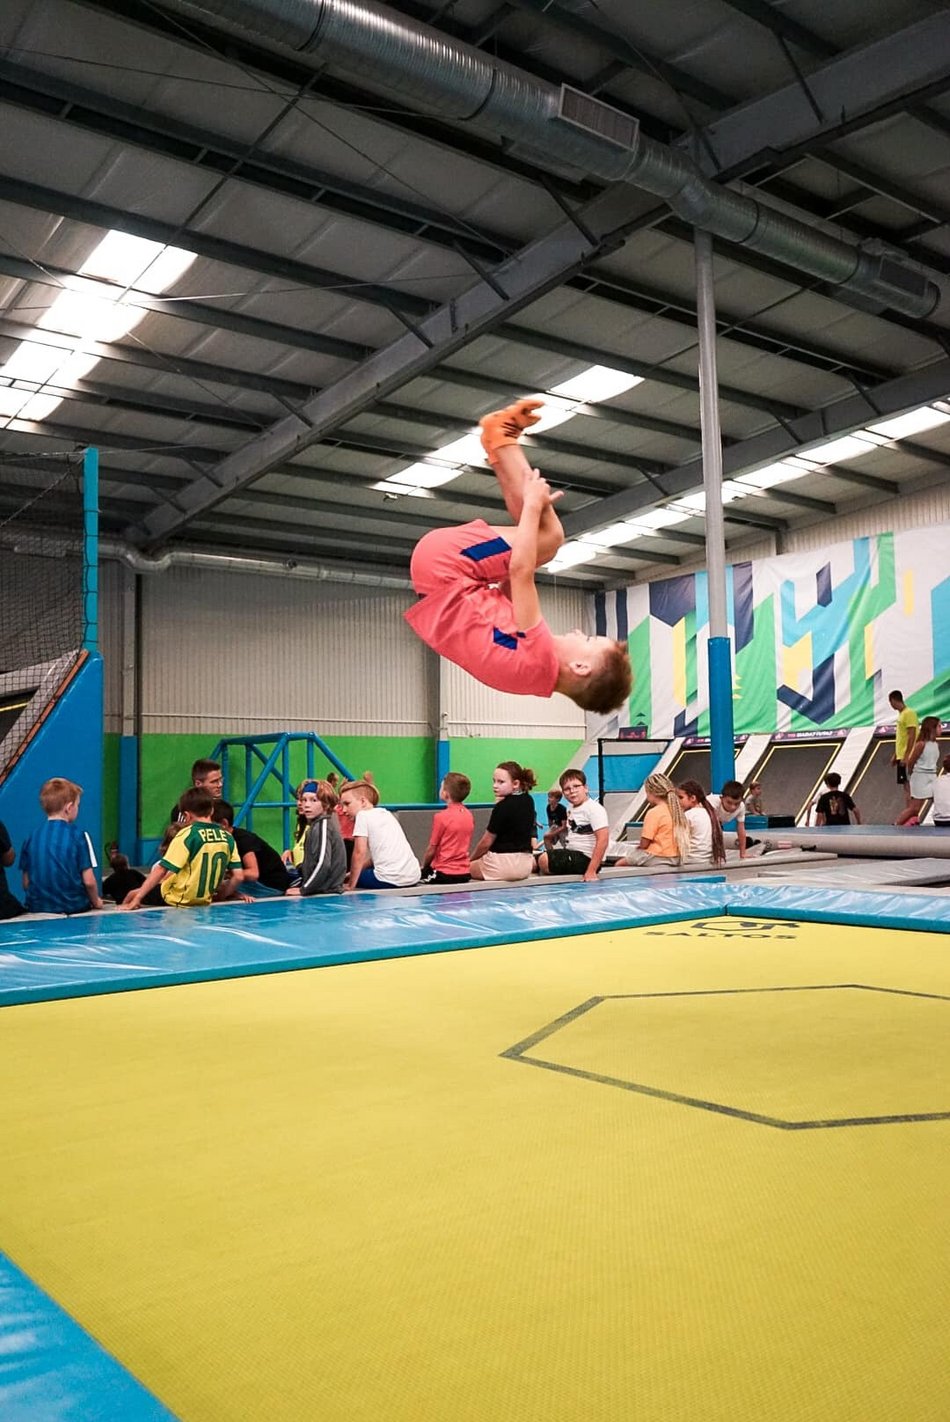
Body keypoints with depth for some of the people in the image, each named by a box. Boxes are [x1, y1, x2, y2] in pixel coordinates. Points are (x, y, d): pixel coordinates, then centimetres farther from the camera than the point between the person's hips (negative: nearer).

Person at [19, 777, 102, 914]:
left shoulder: (31, 837, 2)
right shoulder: (78, 835, -8)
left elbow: (26, 882, 5)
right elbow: (89, 881, -9)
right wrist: (96, 902, 10)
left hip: (37, 908, 4)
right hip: (74, 907, -4)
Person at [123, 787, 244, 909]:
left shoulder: (187, 834, -14)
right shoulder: (228, 837, -1)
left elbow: (161, 870, -17)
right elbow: (238, 876, 0)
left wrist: (137, 898, -15)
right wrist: (219, 896, 14)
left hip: (177, 900, -5)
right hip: (204, 901, 5)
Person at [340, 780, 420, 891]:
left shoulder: (363, 815, -1)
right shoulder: (386, 813, 21)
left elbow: (360, 852, -7)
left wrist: (351, 885, -1)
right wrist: (355, 871, 23)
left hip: (390, 880, -7)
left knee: (347, 880, 16)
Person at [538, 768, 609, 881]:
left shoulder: (594, 808, -12)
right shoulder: (570, 810, 15)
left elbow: (603, 840, -22)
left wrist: (591, 871, -26)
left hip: (585, 858, -9)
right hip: (572, 855, 9)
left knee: (543, 860, -25)